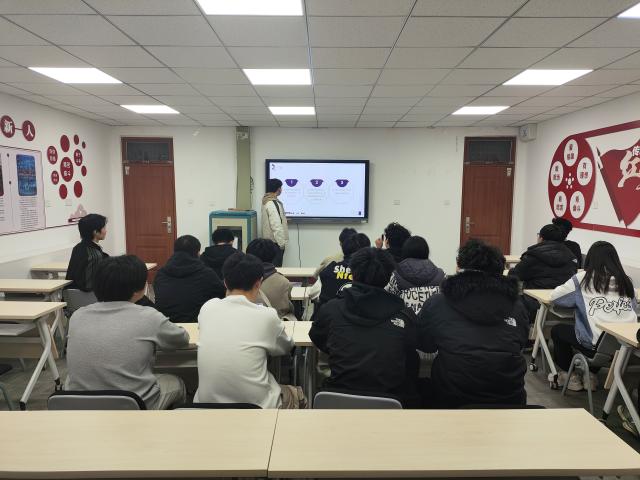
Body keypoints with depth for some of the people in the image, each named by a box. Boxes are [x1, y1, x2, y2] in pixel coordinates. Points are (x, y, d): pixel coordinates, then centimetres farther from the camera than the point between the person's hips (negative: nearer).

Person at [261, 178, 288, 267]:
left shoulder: (267, 201, 9)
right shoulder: (272, 204, -22)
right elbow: (276, 225, -24)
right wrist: (281, 242, -20)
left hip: (270, 240, 10)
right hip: (276, 242, -10)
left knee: (272, 266, 15)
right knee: (276, 267, -4)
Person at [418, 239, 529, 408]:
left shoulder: (437, 304, -7)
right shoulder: (517, 306, -1)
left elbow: (422, 344, 8)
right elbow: (522, 343, 16)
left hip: (452, 401, -3)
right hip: (510, 401, 3)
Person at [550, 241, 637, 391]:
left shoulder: (584, 278, -2)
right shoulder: (626, 282, 8)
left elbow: (554, 296, 4)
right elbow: (633, 307, 22)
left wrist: (579, 300, 22)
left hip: (597, 344, -5)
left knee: (557, 330, 22)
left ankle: (570, 377, 30)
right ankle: (591, 375, 35)